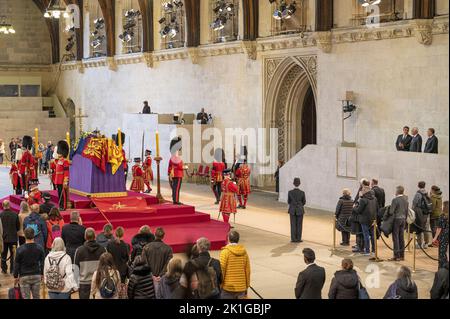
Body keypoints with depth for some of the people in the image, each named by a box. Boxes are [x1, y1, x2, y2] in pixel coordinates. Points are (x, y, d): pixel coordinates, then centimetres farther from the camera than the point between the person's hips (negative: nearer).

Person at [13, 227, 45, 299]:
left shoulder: (20, 249, -11)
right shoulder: (40, 248, -3)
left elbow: (17, 265, -6)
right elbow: (42, 263, 4)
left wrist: (16, 277, 5)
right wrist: (42, 274, 17)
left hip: (24, 277, -2)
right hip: (36, 276, 3)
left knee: (26, 297, 4)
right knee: (36, 296, 13)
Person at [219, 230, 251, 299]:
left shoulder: (225, 252, -8)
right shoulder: (244, 252, 6)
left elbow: (221, 270, -10)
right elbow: (247, 271, 9)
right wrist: (246, 287, 17)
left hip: (227, 288, -4)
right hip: (241, 288, 4)